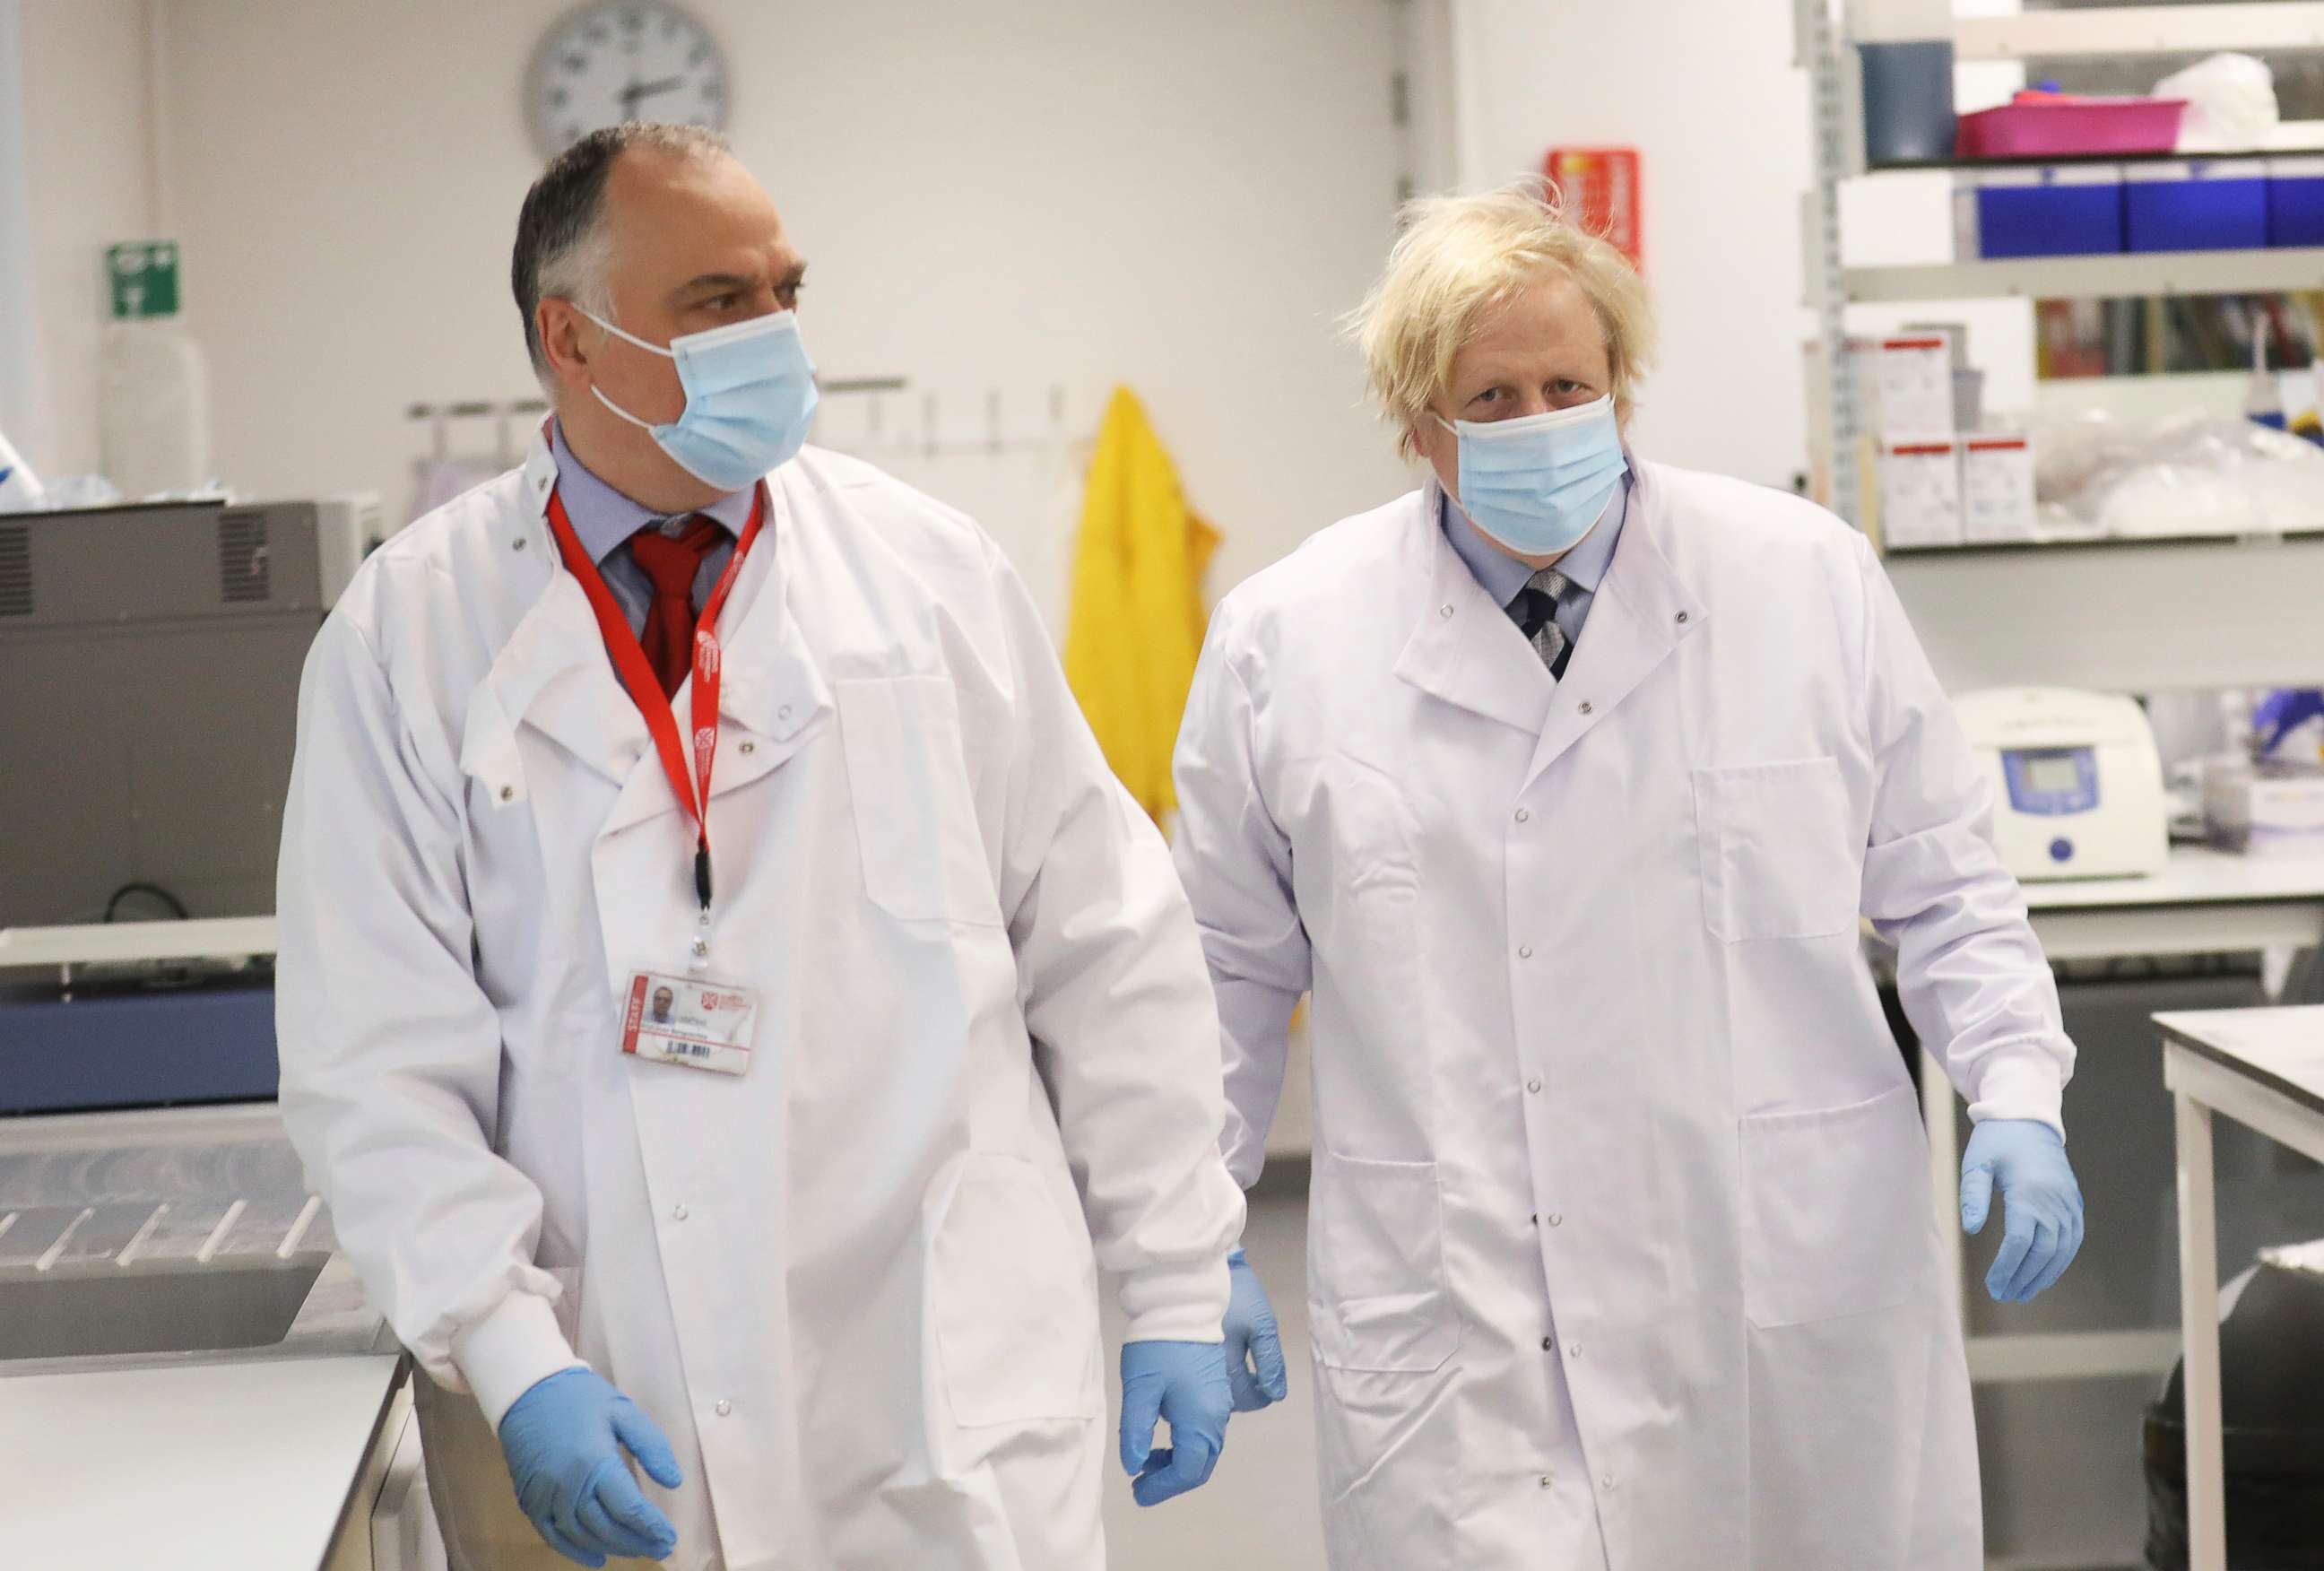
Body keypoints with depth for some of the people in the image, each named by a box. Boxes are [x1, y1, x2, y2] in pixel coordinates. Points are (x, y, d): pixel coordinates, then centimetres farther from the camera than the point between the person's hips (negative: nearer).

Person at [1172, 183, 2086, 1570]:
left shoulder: (1813, 584, 3)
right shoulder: (1287, 641, 1)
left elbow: (1943, 887, 9)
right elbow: (1230, 980, 10)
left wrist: (2016, 1096, -4)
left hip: (1792, 1294, 1)